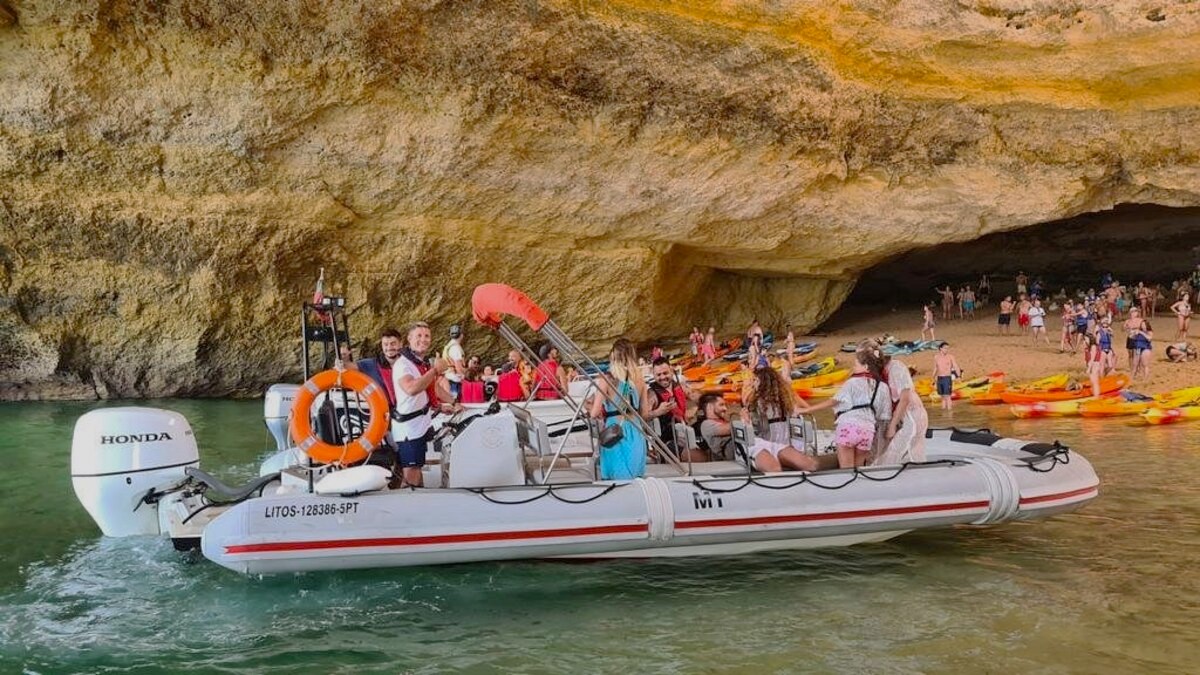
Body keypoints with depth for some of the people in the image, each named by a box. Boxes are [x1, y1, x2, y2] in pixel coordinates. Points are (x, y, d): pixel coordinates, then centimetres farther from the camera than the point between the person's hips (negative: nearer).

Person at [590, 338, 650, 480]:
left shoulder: (606, 380, -9)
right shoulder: (639, 379, 3)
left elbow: (595, 413, -11)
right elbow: (645, 413, 8)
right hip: (636, 434, 4)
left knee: (617, 481, 1)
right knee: (637, 479, 13)